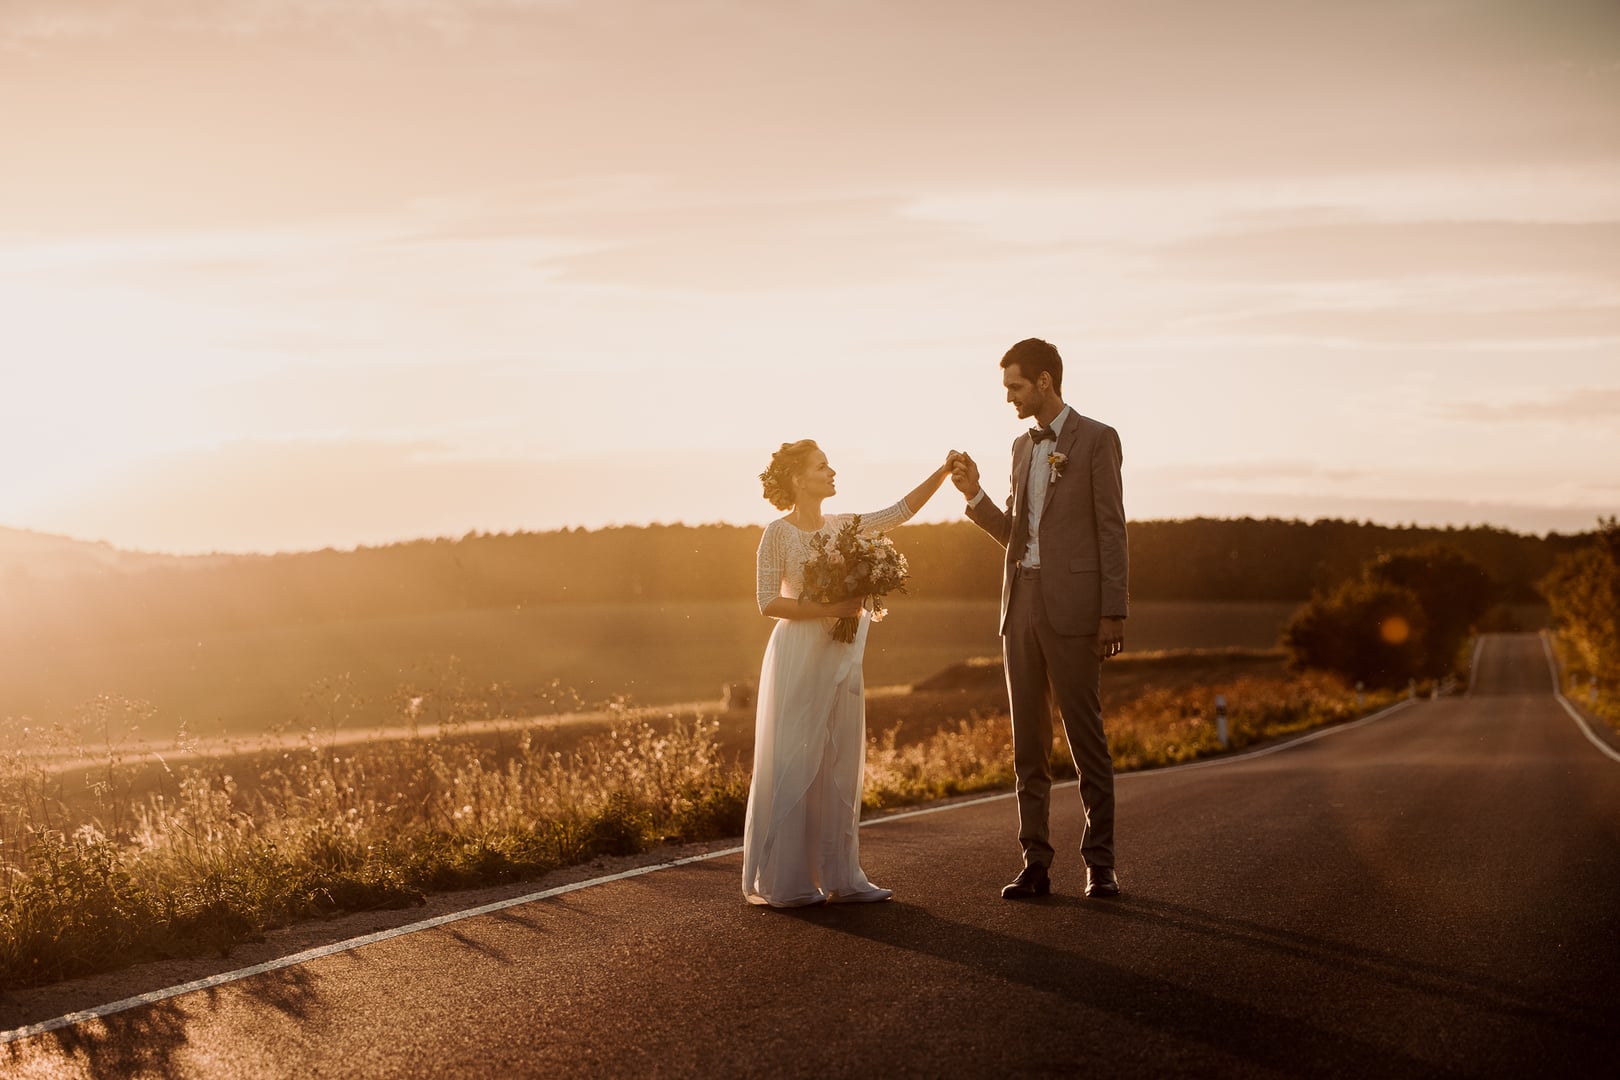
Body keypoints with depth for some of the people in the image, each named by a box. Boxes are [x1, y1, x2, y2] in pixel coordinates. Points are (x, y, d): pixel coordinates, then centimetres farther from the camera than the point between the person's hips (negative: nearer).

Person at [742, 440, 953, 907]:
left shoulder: (841, 526, 11)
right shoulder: (778, 533, -7)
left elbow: (902, 510, 11)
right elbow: (768, 603, -9)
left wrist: (943, 471, 3)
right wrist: (828, 610, -16)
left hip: (841, 657, 6)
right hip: (798, 656, -6)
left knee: (840, 765, 7)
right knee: (793, 763, -3)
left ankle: (837, 876, 12)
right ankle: (784, 881, 4)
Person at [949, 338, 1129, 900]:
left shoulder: (1097, 439, -3)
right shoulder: (1023, 446, 17)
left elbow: (1111, 530, -7)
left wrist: (1115, 612, -12)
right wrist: (974, 495, 4)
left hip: (1072, 609, -7)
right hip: (1021, 606, 7)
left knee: (1086, 737, -2)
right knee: (1028, 741, 6)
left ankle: (1100, 863, 4)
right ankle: (1035, 863, 10)